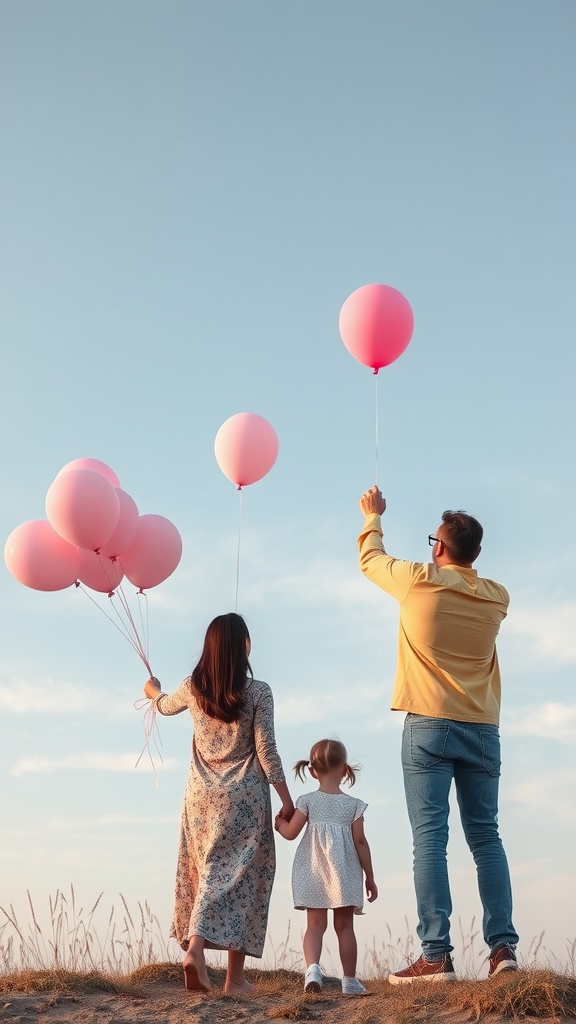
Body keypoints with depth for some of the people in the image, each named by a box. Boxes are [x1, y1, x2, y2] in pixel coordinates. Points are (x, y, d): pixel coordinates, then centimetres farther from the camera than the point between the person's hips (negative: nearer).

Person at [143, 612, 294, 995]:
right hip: (244, 799, -3)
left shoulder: (194, 688, 2)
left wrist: (154, 692, 48)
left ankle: (195, 946, -8)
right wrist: (288, 802, -2)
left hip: (201, 796, 4)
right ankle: (235, 977, 6)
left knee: (206, 873, 12)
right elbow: (266, 752, -10)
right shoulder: (258, 692, -9)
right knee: (241, 877, 3)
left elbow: (167, 706, 25)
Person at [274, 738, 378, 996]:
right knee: (344, 926, 9)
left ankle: (312, 967, -19)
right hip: (345, 874, 0)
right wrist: (370, 877, 5)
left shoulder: (307, 800, -1)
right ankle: (350, 980, 14)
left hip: (313, 873, 0)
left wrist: (279, 823, 19)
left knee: (315, 923, 3)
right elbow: (360, 842, -2)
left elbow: (290, 832, -4)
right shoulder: (353, 804, -1)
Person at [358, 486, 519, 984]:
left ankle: (437, 954, -8)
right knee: (486, 836, 9)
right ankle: (503, 945, 5)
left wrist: (373, 516, 31)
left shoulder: (421, 581, -5)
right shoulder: (497, 597, 6)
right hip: (482, 729, 4)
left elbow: (370, 559, 13)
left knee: (430, 837, -5)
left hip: (429, 726, -4)